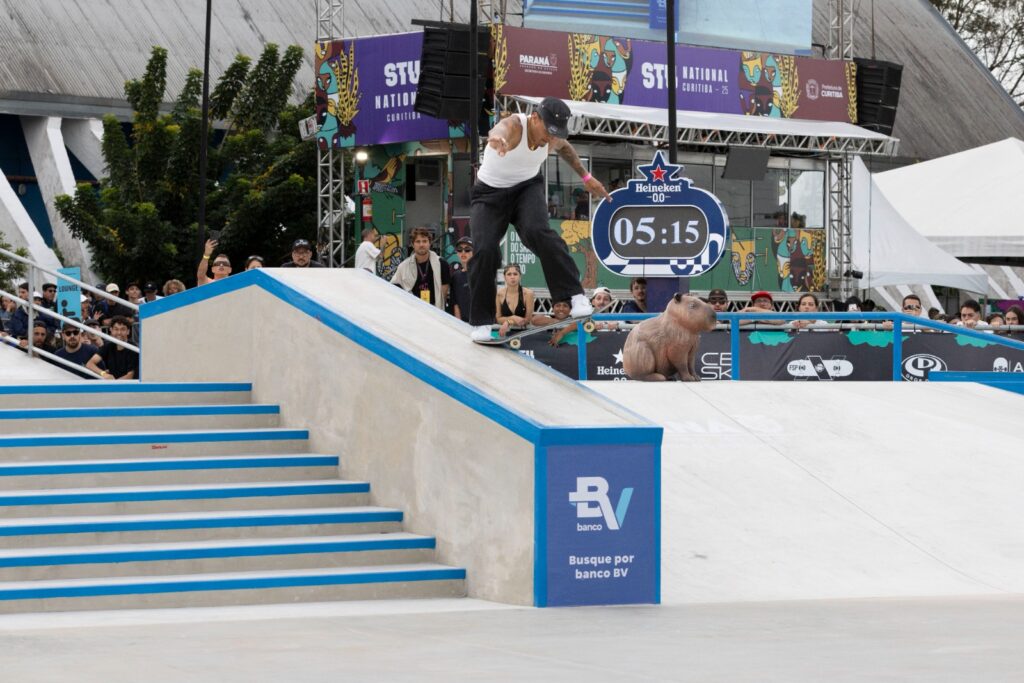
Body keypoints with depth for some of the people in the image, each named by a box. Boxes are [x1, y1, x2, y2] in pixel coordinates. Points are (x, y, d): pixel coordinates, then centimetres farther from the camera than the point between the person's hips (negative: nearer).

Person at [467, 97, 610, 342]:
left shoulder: (553, 137, -11)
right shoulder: (513, 126, -29)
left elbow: (564, 148, 17)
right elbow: (500, 131, -57)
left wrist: (586, 177, 20)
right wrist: (497, 139, -82)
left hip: (528, 187, 2)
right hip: (490, 192, -2)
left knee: (537, 232, -28)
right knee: (485, 250, -17)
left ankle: (575, 296, -29)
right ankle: (481, 323, -3)